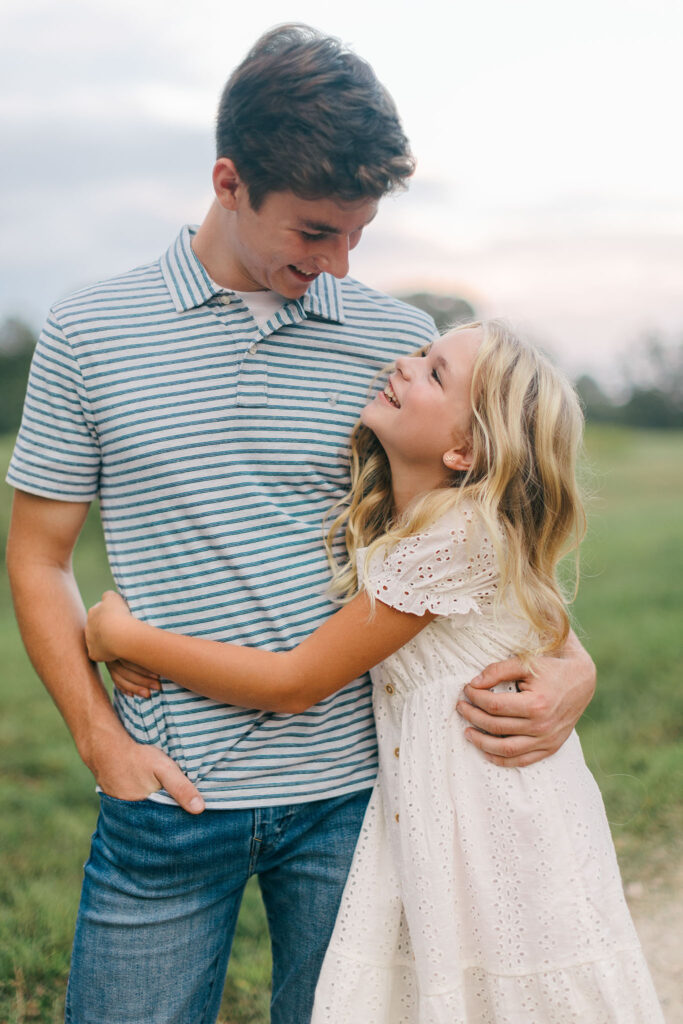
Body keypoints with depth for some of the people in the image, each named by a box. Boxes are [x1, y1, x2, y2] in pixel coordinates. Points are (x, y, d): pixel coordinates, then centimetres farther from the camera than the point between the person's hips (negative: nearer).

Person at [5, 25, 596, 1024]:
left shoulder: (400, 339, 2)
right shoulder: (89, 331, 0)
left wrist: (573, 663, -10)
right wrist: (103, 739, -5)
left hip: (352, 788, 1)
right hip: (168, 796, -1)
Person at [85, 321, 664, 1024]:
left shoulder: (458, 536, -21)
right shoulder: (386, 522, 6)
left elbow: (295, 683, -16)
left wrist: (124, 637, -9)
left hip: (501, 826, -8)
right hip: (425, 821, 8)